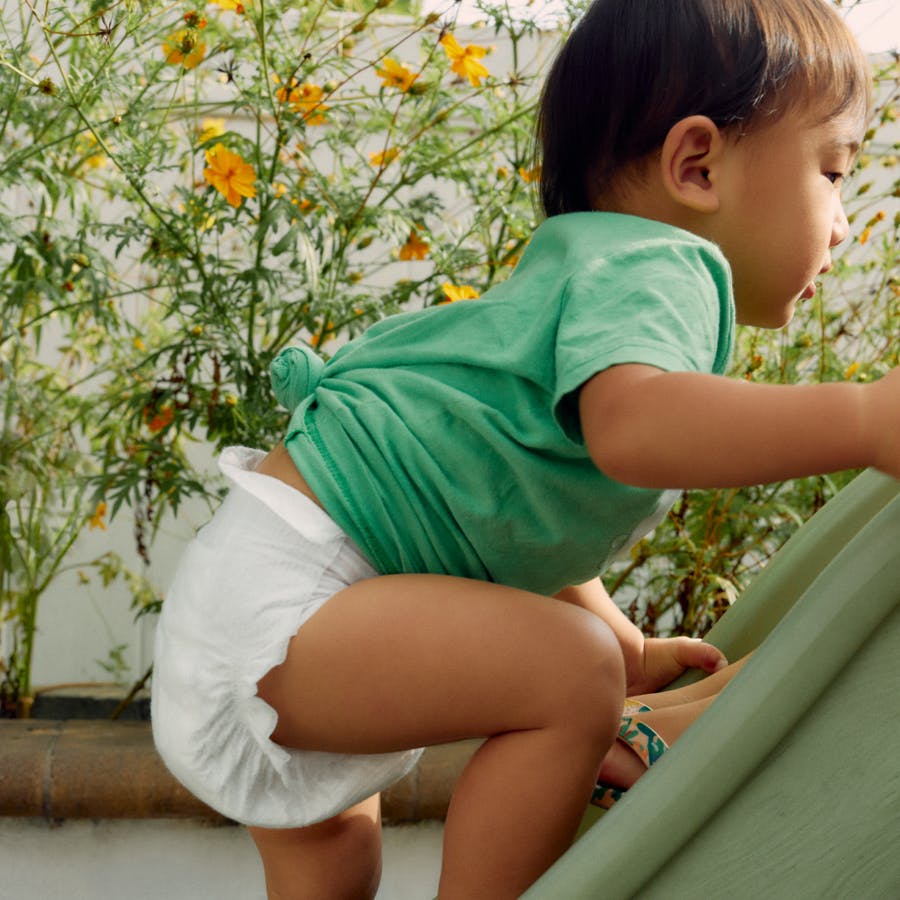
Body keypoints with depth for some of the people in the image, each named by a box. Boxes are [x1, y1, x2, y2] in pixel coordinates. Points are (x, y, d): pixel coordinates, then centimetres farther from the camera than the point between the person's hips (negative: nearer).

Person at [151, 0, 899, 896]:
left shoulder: (572, 279, 18)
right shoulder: (657, 267, -16)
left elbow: (522, 513, 30)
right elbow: (630, 424, -41)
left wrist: (630, 652, 31)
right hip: (273, 597, -11)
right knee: (571, 672, -24)